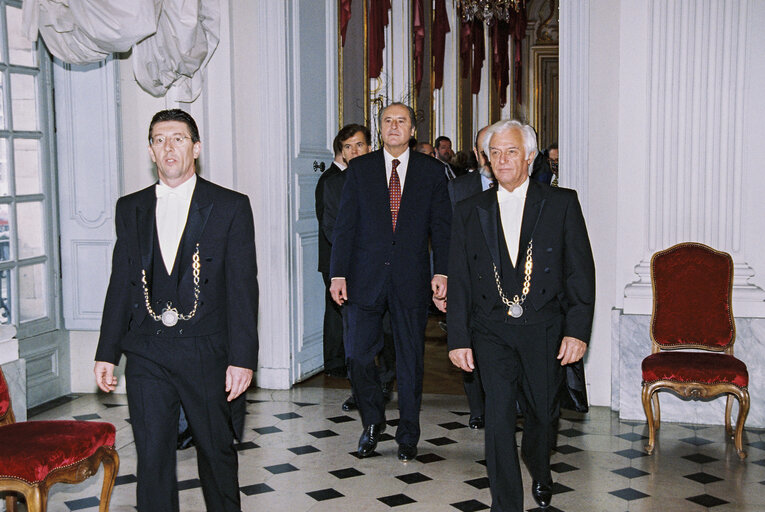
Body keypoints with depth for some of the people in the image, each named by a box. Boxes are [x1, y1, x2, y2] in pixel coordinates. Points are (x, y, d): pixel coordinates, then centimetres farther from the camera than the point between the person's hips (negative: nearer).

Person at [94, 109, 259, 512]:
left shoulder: (231, 207, 0)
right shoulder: (130, 209, 10)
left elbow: (242, 287, -5)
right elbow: (121, 283, 12)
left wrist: (242, 358, -11)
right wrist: (107, 353, 7)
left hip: (207, 354, -2)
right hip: (147, 354, 2)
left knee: (217, 450, 10)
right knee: (152, 456, 3)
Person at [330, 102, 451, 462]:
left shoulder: (432, 171, 5)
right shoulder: (359, 169, 6)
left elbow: (441, 226, 3)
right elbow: (345, 224, 3)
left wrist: (442, 272, -8)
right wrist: (338, 274, -4)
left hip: (411, 277, 0)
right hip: (365, 278, 0)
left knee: (410, 359, 6)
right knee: (357, 355, 0)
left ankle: (408, 436, 22)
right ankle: (372, 422, 25)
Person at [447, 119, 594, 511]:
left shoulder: (562, 204, 2)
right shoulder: (469, 212, 6)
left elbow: (581, 272, -1)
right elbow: (458, 280, 6)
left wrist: (577, 330, -9)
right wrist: (459, 338, 0)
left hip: (544, 329, 0)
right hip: (491, 330, 0)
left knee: (544, 412, 12)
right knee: (498, 415, -10)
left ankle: (540, 472, 44)